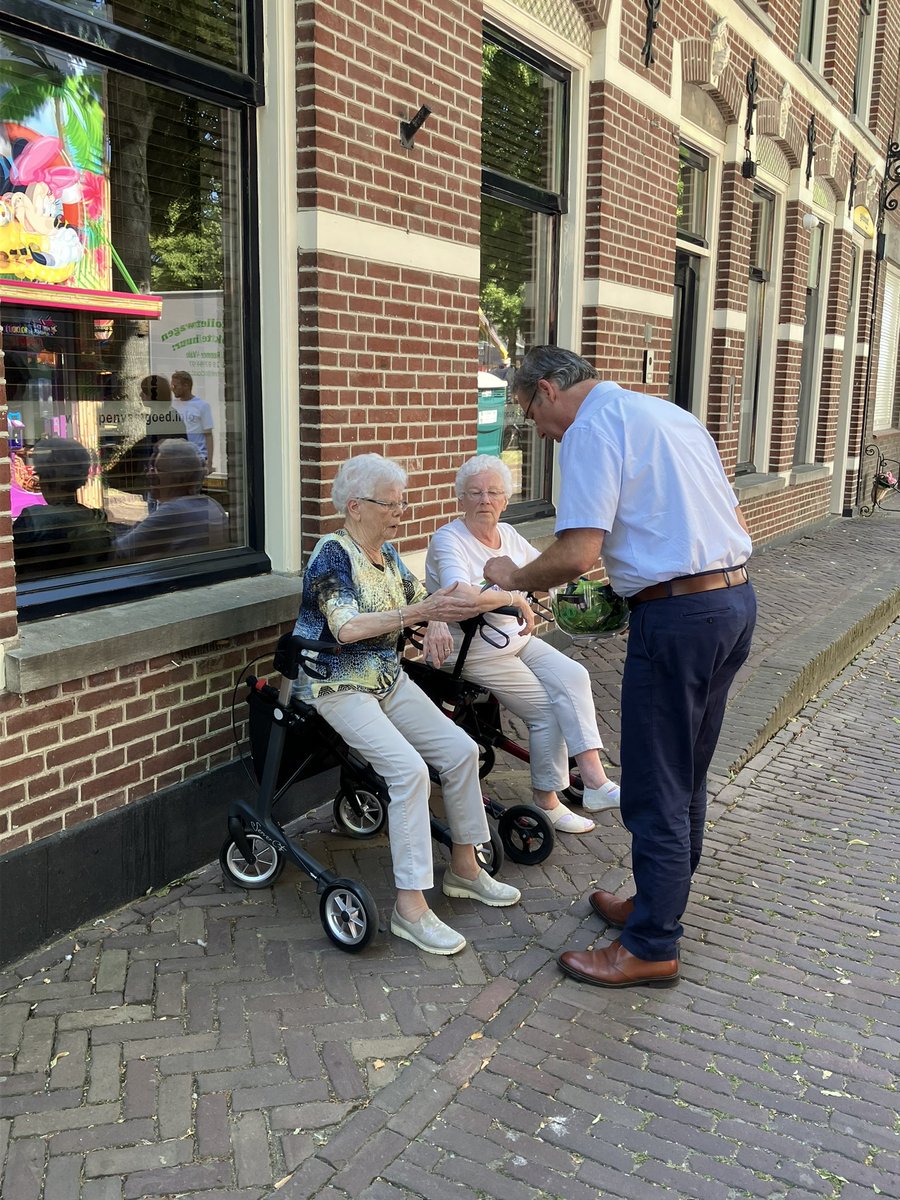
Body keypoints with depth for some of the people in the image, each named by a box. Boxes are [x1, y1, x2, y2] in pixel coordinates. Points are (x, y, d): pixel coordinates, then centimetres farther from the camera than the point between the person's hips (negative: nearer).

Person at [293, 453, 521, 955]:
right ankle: (410, 906, -18)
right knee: (409, 770, -26)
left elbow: (418, 595, 15)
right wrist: (422, 611, -36)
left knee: (461, 750, -4)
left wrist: (437, 623, -10)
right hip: (339, 686, -8)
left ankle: (464, 867, 13)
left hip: (388, 679, 8)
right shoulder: (333, 554, -16)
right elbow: (347, 628, -28)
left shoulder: (387, 551, 8)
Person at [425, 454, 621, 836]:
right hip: (476, 653, -7)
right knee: (548, 708, -14)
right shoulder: (448, 540, -14)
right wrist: (516, 597, -20)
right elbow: (463, 597, -32)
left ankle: (593, 778, -18)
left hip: (519, 640, 7)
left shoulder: (508, 534, 10)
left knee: (573, 676, -15)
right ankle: (546, 800, 1)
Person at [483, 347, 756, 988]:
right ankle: (660, 902, 36)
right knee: (687, 778, 20)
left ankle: (652, 947, 14)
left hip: (678, 616, -9)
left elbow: (578, 554, -20)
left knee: (655, 790, 2)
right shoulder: (673, 413, 18)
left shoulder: (592, 425, -9)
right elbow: (736, 522, 19)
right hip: (737, 598, 10)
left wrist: (513, 577, -1)